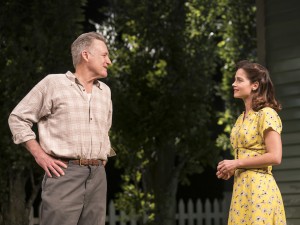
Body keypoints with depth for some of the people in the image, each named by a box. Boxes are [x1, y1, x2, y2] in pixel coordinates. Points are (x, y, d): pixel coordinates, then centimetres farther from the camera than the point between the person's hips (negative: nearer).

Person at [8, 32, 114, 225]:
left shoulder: (105, 91, 17)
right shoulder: (53, 83, 0)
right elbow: (18, 118, 3)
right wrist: (40, 155, -5)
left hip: (97, 175, 6)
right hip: (64, 172, -6)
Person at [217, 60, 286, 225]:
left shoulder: (266, 114, -10)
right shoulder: (242, 118, 16)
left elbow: (275, 157, -18)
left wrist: (236, 163, -14)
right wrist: (230, 169, 7)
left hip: (259, 188, -8)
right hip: (241, 187, 8)